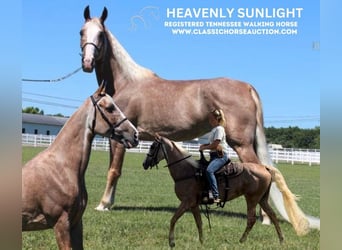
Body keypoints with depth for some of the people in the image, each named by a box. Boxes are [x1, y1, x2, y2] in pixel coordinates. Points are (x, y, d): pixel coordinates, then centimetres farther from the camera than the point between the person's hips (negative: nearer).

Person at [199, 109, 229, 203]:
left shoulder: (219, 129, -11)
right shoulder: (214, 129, 19)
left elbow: (215, 145, -18)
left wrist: (204, 148, -7)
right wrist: (204, 145, 8)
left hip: (221, 155, -11)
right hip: (214, 155, 11)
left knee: (209, 170, -32)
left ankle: (215, 195, -35)